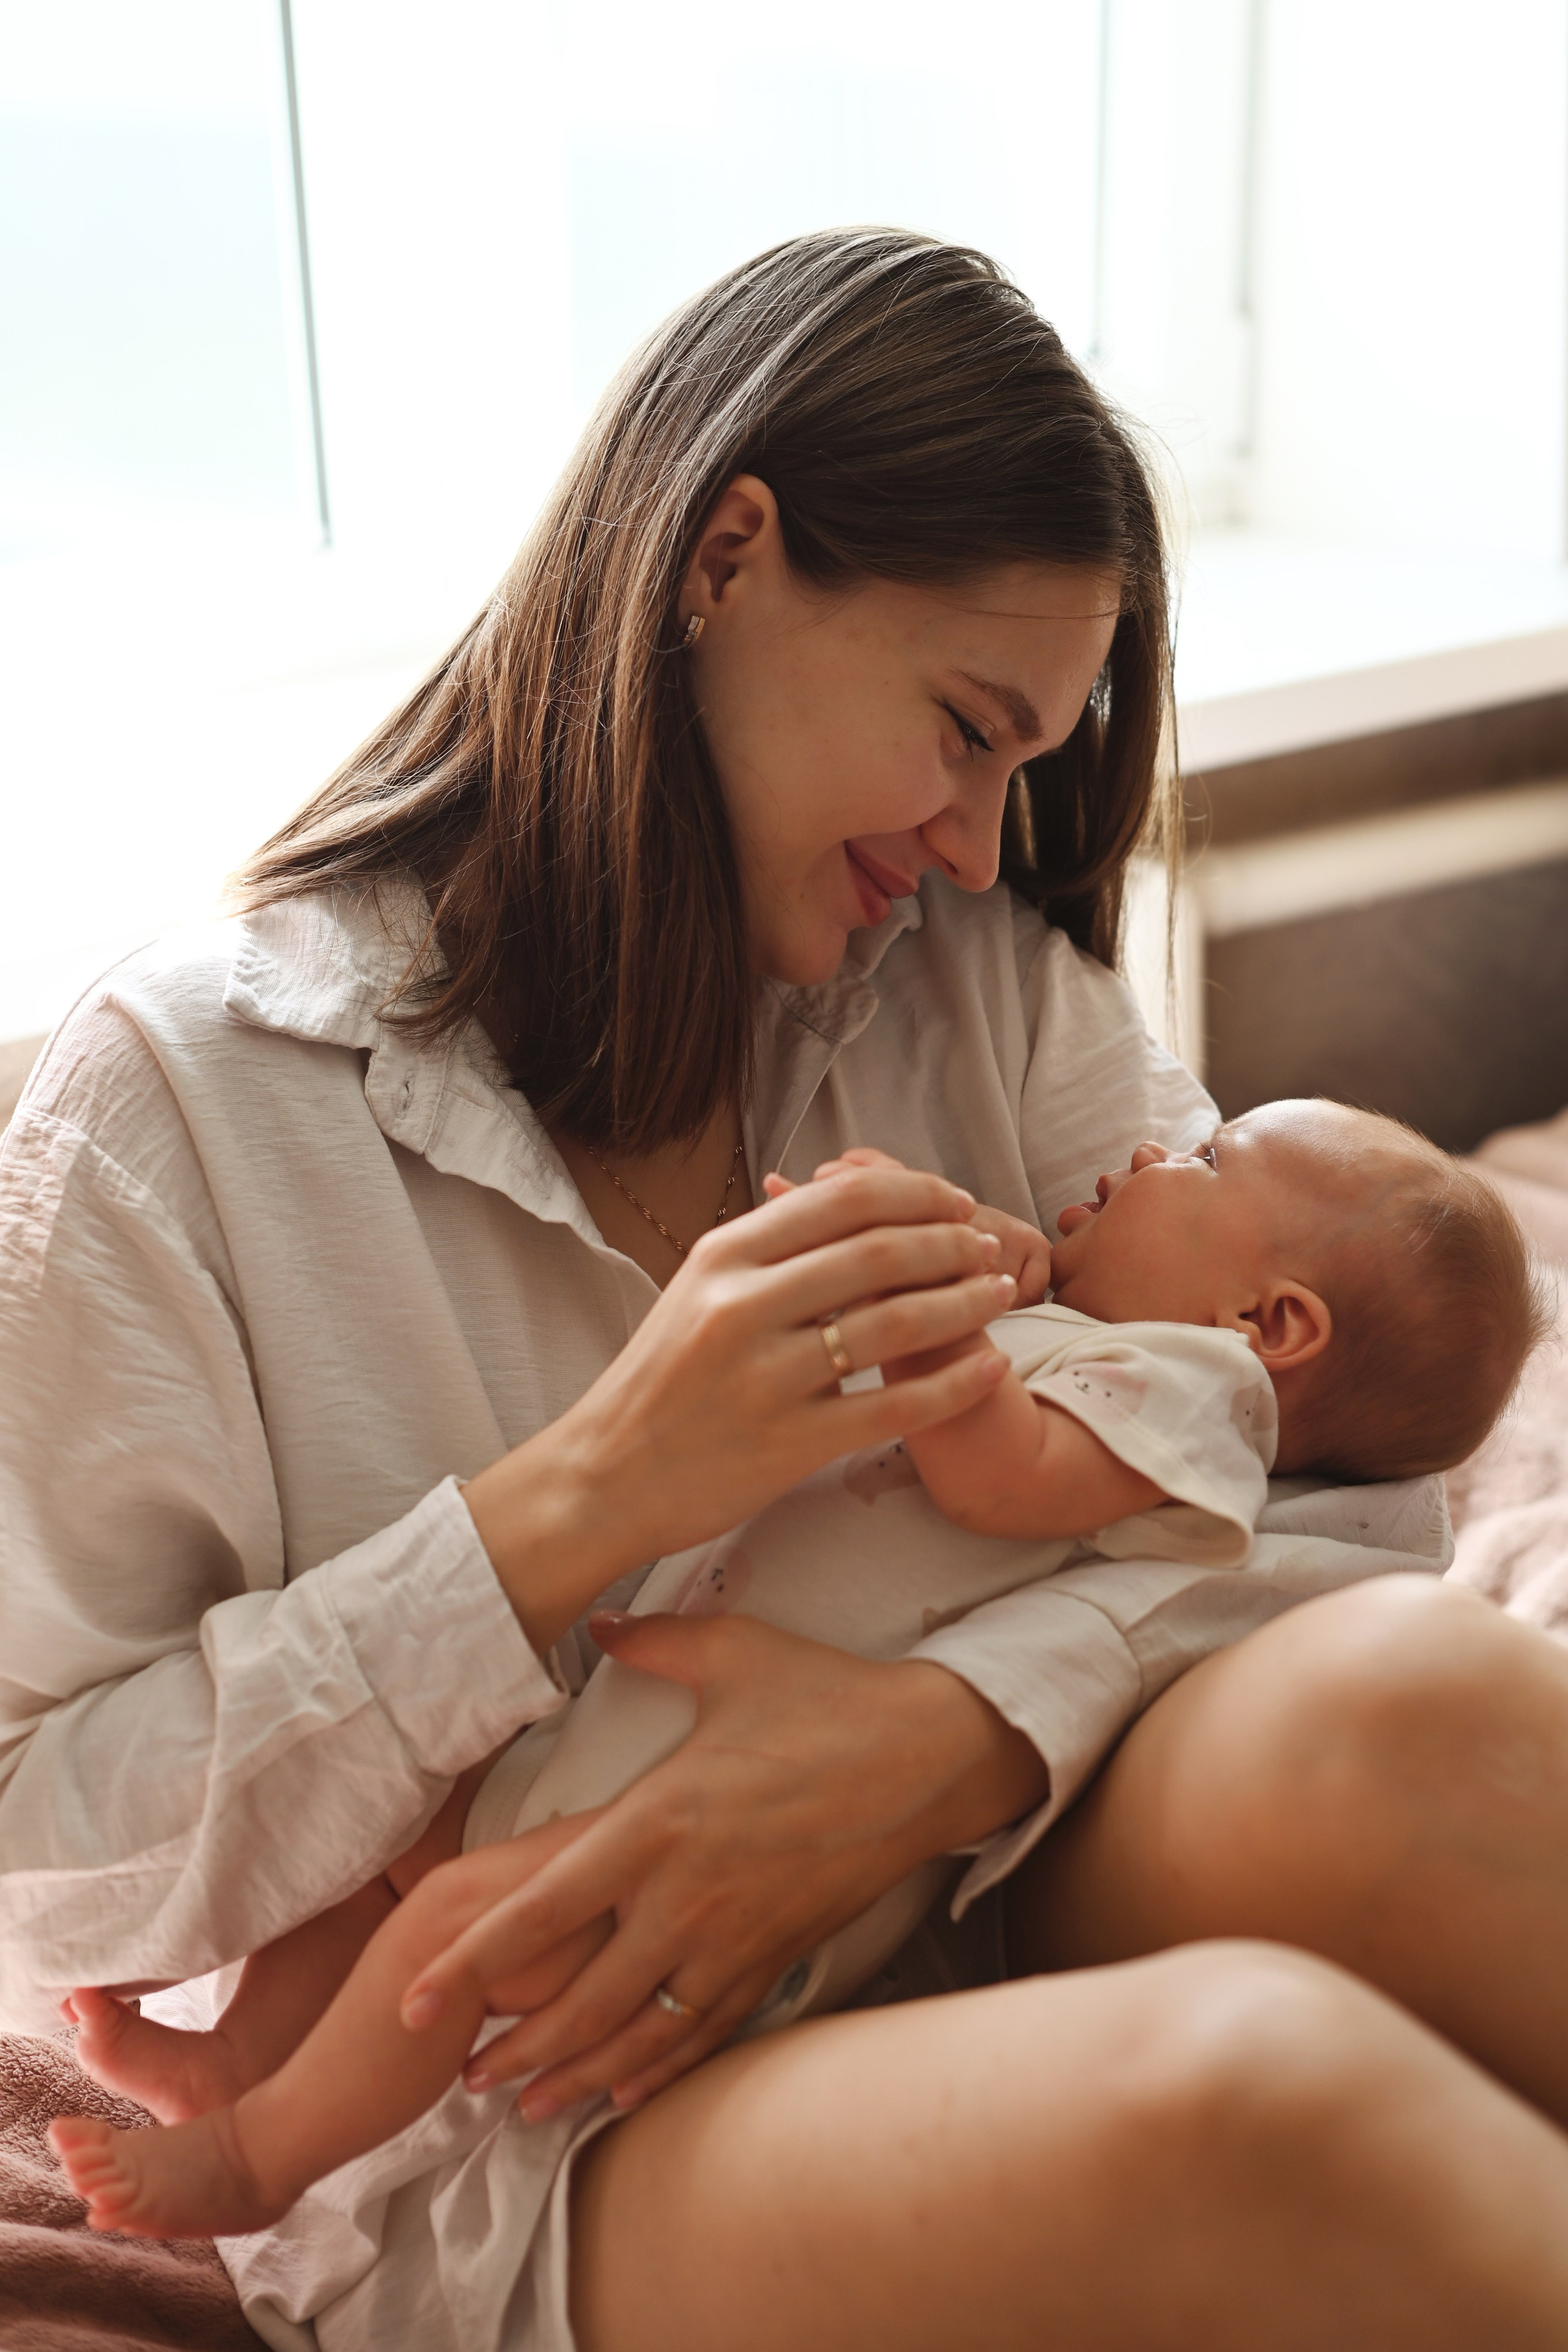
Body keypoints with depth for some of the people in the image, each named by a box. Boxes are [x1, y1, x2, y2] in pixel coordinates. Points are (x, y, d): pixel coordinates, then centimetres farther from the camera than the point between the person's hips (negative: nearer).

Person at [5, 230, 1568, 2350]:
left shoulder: (978, 983, 6)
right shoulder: (183, 1099, -8)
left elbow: (1351, 1433, -2)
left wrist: (968, 1725, -21)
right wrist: (577, 1507, -21)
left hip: (965, 1930, 5)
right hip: (501, 2164, -4)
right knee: (1247, 2085, -35)